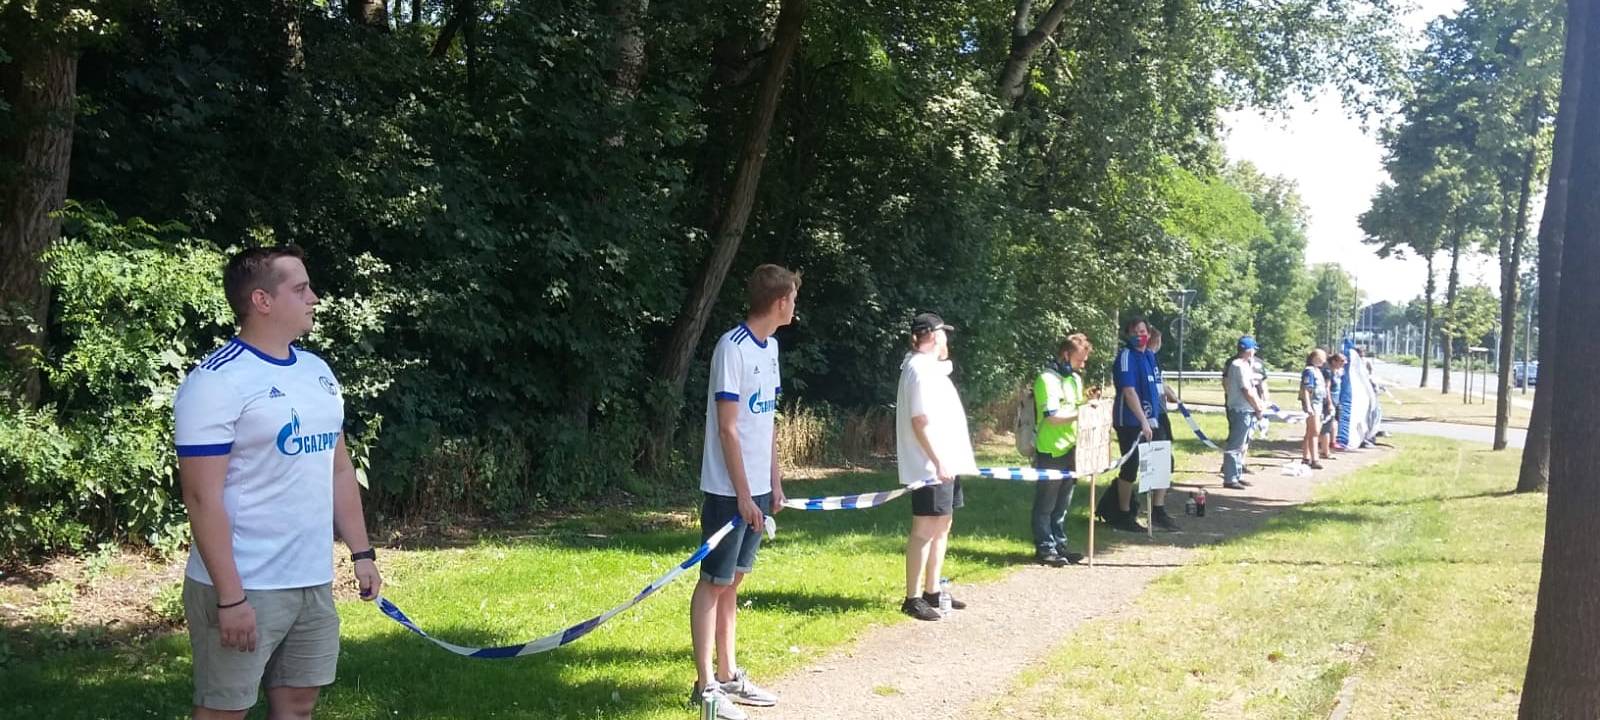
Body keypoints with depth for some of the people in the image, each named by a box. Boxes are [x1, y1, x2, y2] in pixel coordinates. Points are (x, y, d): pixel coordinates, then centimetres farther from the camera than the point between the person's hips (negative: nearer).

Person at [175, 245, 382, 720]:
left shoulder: (318, 372, 10)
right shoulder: (217, 381, -15)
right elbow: (203, 497, -18)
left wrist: (361, 551, 12)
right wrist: (230, 597, -20)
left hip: (314, 582, 7)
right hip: (243, 589, -7)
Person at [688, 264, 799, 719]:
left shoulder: (770, 347, 11)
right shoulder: (732, 347, -15)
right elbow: (728, 428, -17)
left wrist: (775, 482, 14)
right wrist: (743, 494, -16)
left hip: (758, 488, 8)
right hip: (729, 490, -8)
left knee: (733, 581, 14)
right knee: (714, 582, -1)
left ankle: (728, 676, 21)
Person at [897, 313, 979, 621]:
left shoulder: (931, 367, 16)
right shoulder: (920, 370, -16)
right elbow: (920, 422, -23)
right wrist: (938, 462, -26)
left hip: (945, 464, 11)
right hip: (930, 467, -11)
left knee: (942, 527, 15)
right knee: (925, 531, -8)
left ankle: (932, 592, 24)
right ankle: (913, 598, -4)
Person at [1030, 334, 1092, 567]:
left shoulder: (1075, 379, 14)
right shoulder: (1047, 379, -14)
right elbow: (1053, 417, -21)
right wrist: (1081, 412, -18)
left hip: (1070, 449, 8)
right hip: (1051, 451, -8)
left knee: (1062, 503, 15)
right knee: (1046, 504, 1)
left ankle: (1059, 545, 22)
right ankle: (1045, 548, 6)